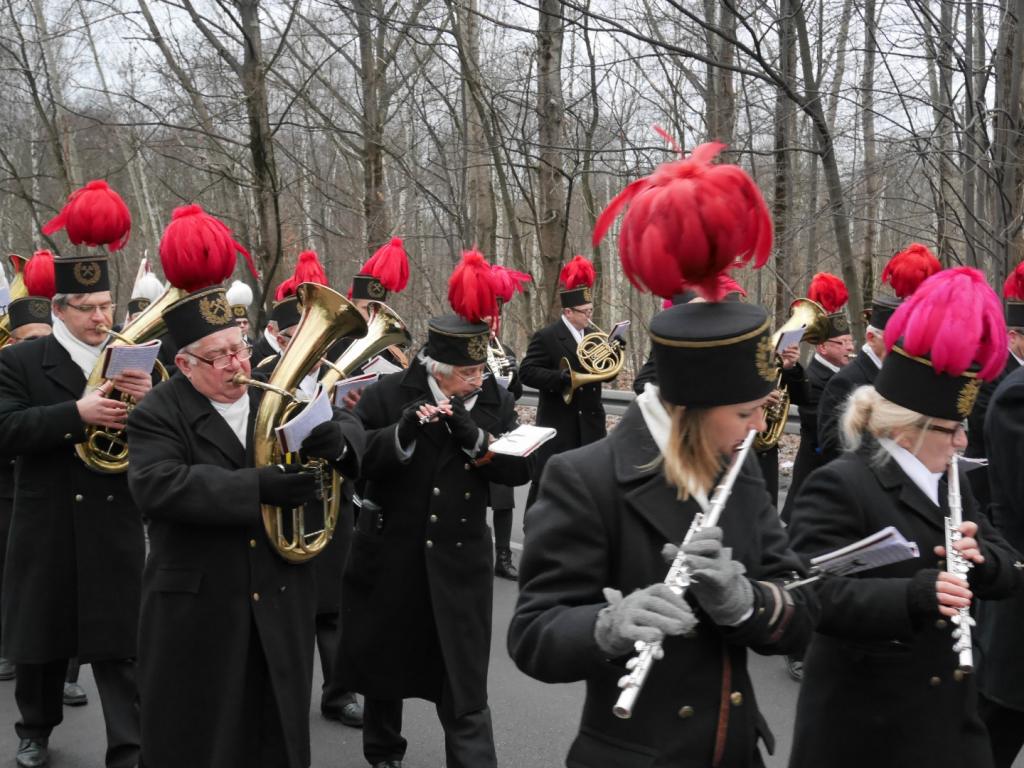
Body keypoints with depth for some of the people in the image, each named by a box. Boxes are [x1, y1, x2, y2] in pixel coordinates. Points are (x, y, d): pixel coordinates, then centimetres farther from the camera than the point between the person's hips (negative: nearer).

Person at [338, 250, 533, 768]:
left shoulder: (495, 402, 0)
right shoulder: (388, 394, -7)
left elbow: (520, 470, -8)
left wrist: (474, 438, -22)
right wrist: (403, 434, -29)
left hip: (459, 562, 0)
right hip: (390, 555, 0)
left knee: (465, 690, -2)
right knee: (383, 664, 19)